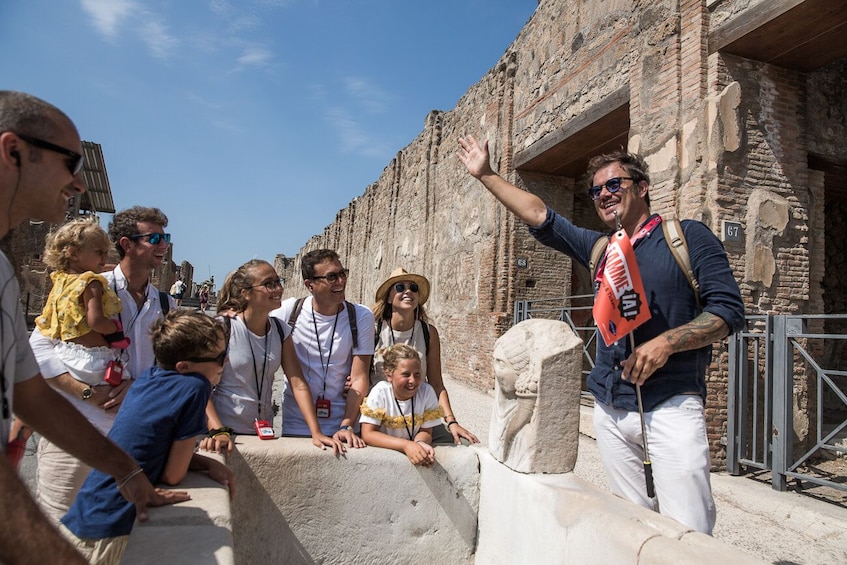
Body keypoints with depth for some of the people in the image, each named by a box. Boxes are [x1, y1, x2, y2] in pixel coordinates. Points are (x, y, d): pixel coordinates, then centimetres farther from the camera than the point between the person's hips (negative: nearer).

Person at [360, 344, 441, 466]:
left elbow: (425, 431, -3)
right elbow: (367, 434, -16)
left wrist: (420, 442, -25)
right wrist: (406, 445, -27)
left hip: (413, 450, 2)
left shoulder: (427, 391, -11)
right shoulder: (380, 392, -15)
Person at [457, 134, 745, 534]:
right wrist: (485, 174, 12)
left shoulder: (687, 236, 1)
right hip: (611, 409, 5)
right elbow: (539, 216, 13)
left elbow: (729, 309, -4)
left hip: (672, 406, -4)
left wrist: (666, 342, -19)